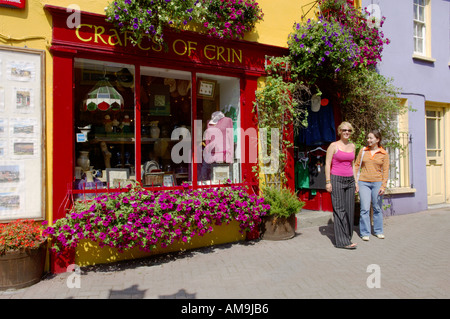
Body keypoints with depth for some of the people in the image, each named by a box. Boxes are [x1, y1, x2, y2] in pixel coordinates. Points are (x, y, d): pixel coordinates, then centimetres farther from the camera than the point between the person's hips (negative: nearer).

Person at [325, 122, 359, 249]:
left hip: (349, 180, 6)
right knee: (339, 210, -6)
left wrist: (355, 182, 15)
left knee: (349, 210, 6)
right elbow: (327, 164, -6)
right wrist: (328, 182, -12)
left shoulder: (352, 146, 13)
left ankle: (347, 238, 18)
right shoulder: (334, 145, -3)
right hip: (337, 180, -6)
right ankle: (342, 241, -2)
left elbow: (352, 165, 19)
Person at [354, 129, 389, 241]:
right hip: (364, 182, 0)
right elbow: (357, 165, 8)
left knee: (377, 208, 10)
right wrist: (354, 181, 1)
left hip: (377, 182, 0)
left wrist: (383, 186, -7)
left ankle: (378, 231, 26)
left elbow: (385, 171, 1)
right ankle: (365, 233, 6)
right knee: (365, 208, -4)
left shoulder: (384, 154, 3)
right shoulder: (363, 151, 5)